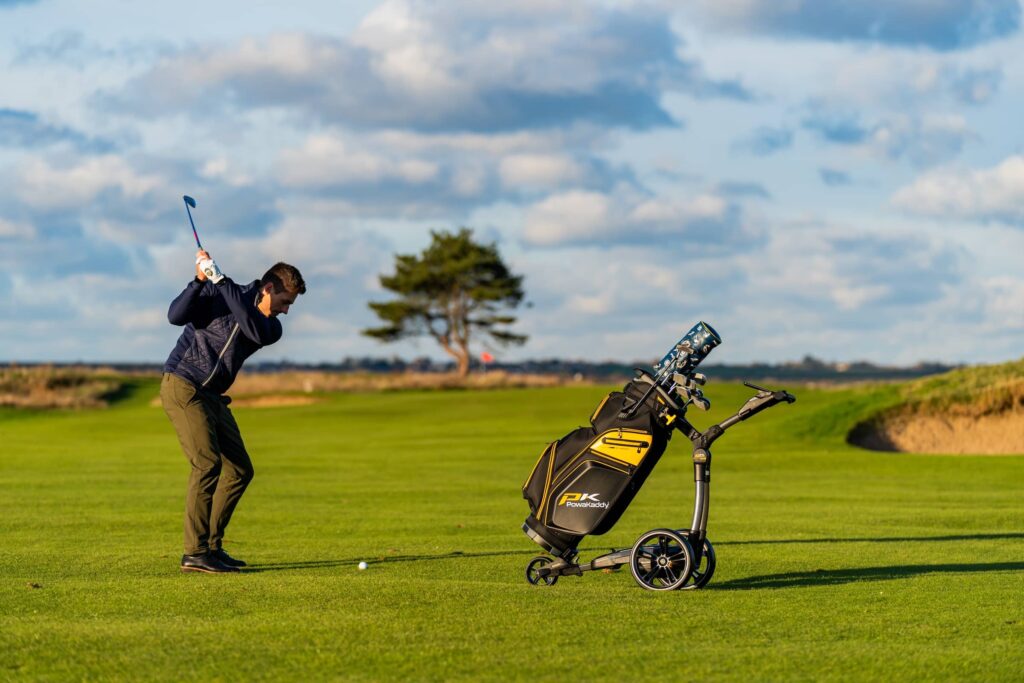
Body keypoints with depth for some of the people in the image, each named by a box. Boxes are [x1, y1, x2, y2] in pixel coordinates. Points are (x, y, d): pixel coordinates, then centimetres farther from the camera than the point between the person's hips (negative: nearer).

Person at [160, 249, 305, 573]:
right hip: (182, 385, -8)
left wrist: (220, 279, -25)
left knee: (240, 470, 6)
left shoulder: (271, 327, 6)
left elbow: (255, 330, -18)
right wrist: (200, 280, -29)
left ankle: (211, 546, 13)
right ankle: (194, 553, -19)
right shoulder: (218, 295, -7)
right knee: (208, 464, -19)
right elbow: (176, 315, -17)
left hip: (211, 397, 8)